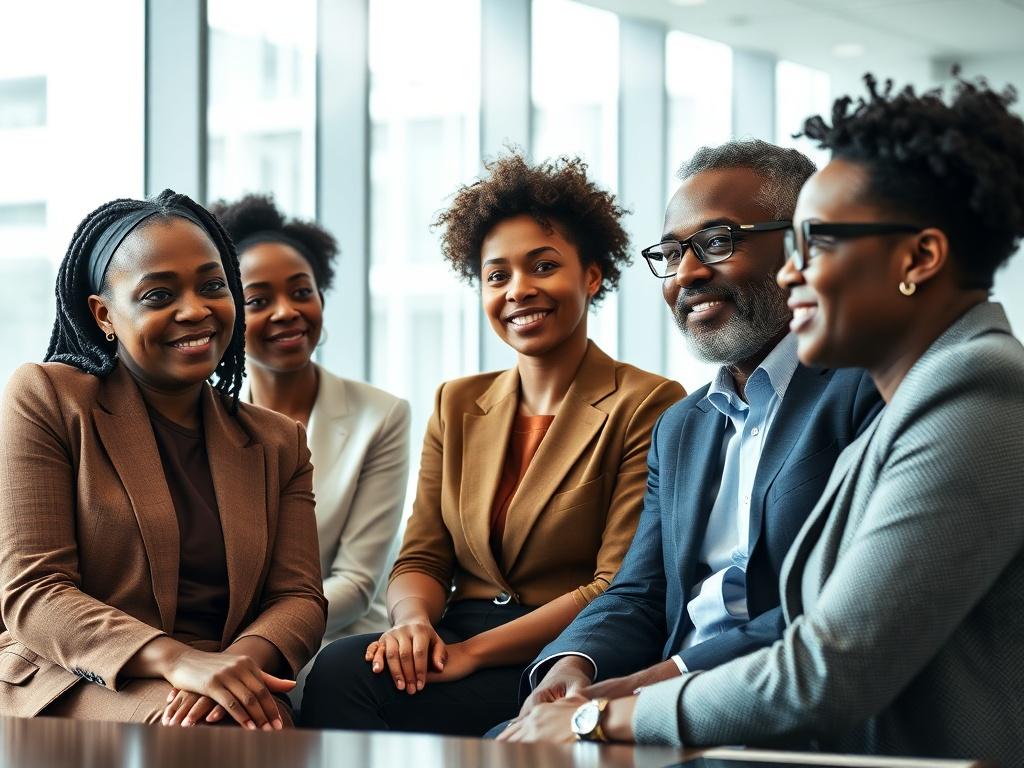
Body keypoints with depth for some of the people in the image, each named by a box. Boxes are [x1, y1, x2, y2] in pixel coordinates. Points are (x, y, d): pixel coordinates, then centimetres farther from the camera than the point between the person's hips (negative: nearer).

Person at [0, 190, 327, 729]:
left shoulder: (279, 442, 17)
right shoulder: (44, 398, 2)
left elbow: (298, 597, 7)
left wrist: (242, 660, -20)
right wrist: (176, 659, -23)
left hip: (227, 697, 5)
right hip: (72, 687, -5)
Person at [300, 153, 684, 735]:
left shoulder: (649, 407, -2)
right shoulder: (457, 405, 17)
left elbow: (620, 589, -9)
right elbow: (422, 558, 13)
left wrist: (474, 650, -17)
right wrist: (414, 621, -13)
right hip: (457, 643, 6)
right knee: (337, 670, -30)